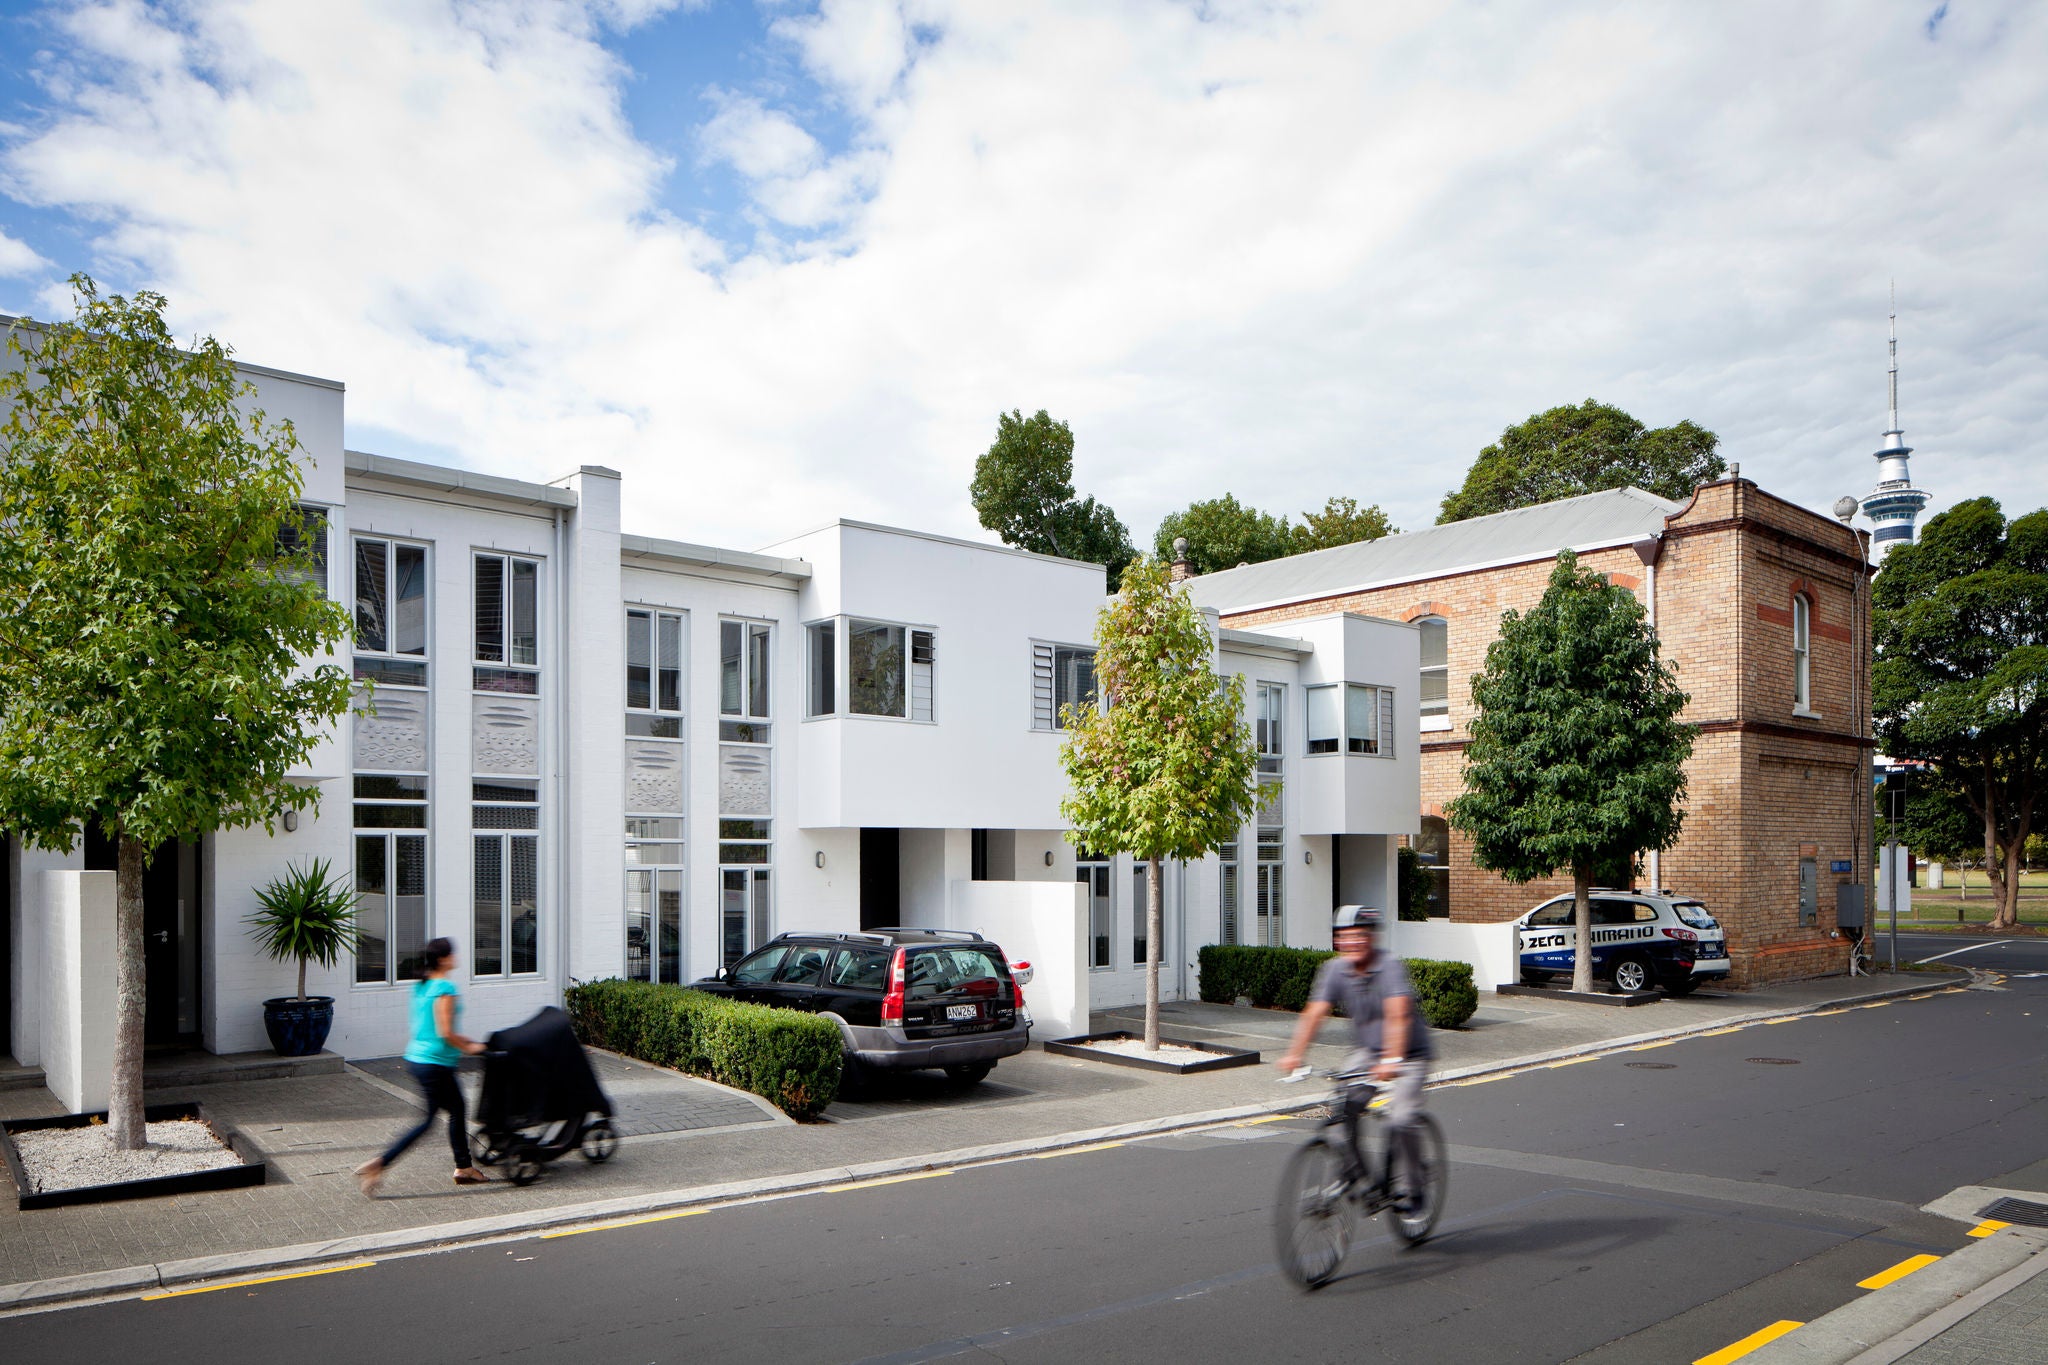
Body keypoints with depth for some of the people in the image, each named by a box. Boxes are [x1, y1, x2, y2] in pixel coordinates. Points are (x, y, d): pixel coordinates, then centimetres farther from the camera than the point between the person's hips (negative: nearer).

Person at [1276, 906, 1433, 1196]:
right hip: (1369, 1052, 5)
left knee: (1399, 1120, -18)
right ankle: (1355, 1167, 6)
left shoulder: (1390, 966, -24)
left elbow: (1398, 1015, -37)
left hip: (1410, 1054, -4)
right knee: (1343, 1102, -15)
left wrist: (1391, 1061, -50)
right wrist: (1294, 1055, -29)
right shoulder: (1334, 969, -10)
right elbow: (1314, 1014, -16)